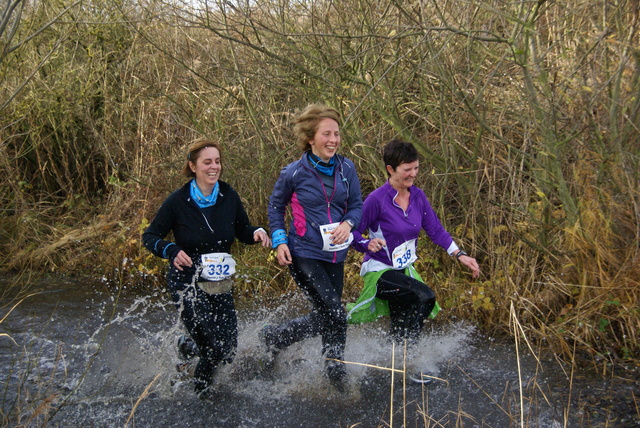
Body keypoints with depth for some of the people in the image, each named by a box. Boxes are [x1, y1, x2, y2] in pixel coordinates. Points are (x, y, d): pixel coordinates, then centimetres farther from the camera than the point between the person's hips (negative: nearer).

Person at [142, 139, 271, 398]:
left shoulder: (228, 196, -2)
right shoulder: (178, 201, -12)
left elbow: (242, 230, 10)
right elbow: (149, 236, -4)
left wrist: (257, 233, -13)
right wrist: (172, 251, -23)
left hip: (221, 286, 4)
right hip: (188, 286, -4)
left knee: (228, 350, 4)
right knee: (215, 348, -12)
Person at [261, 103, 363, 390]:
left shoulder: (346, 168, -1)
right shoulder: (294, 173, -10)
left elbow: (357, 205, 8)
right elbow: (276, 207, 4)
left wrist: (348, 223, -14)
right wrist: (279, 241, -8)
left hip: (335, 255, 6)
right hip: (304, 255, -5)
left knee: (325, 317, 14)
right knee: (335, 316, -13)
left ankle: (274, 336, 36)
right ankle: (337, 376, 12)